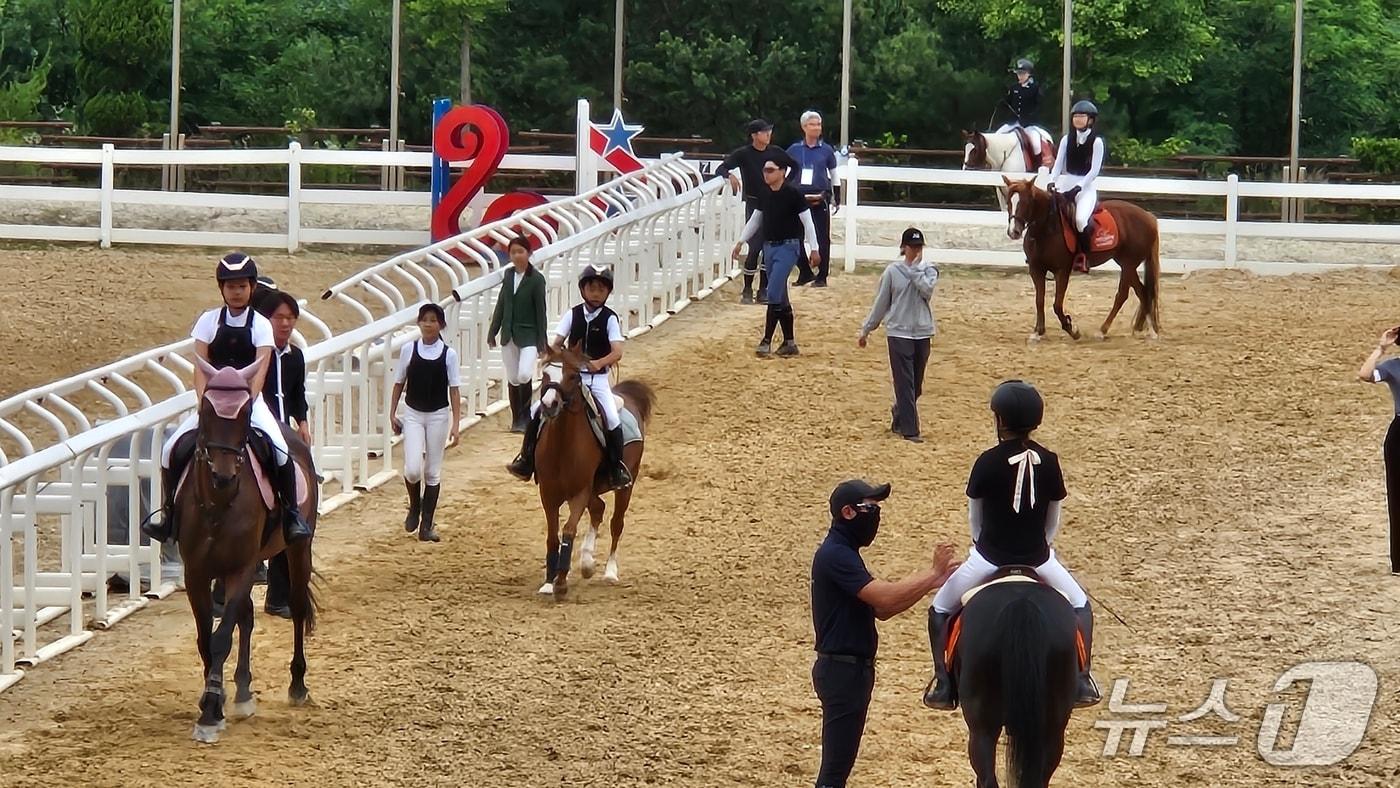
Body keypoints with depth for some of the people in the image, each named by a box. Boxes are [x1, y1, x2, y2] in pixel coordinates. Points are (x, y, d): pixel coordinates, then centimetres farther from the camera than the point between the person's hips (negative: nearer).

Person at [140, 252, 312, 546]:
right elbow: (200, 368, -3)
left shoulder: (261, 325, -1)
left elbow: (260, 369, -12)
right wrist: (203, 403, -18)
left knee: (280, 448, -27)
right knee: (171, 447, -15)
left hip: (249, 400, -2)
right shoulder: (209, 321, 3)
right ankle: (167, 510, 3)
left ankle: (292, 512, -13)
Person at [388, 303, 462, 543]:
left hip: (438, 415, 0)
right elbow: (399, 383, 6)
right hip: (413, 415, 0)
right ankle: (415, 506, 18)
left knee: (433, 471, 5)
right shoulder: (409, 350, -3)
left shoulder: (449, 354, -5)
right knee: (412, 469, -13)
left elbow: (454, 390, -5)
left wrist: (456, 424, -10)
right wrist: (392, 413, 2)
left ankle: (427, 525, 13)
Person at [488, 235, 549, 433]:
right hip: (509, 334, 5)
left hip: (528, 335, -5)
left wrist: (542, 342, -10)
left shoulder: (536, 279, -9)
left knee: (524, 375, -21)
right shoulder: (509, 275, 6)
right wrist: (492, 332, 14)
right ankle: (516, 419, 20)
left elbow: (540, 311, -9)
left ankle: (526, 416, -5)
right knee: (512, 380, 9)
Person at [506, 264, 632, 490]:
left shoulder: (610, 319, -6)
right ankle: (526, 461, 2)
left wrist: (599, 363, -36)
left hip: (598, 379, -3)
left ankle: (617, 469, -6)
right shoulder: (573, 315, 2)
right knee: (538, 410, -9)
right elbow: (557, 343, -1)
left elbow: (617, 352, -17)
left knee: (612, 419, -22)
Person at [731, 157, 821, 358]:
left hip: (787, 247, -7)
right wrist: (741, 241, 18)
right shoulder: (765, 196, 8)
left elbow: (807, 222, -8)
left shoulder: (793, 195, -11)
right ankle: (789, 342, 16)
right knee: (780, 297, 10)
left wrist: (814, 249, -9)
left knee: (774, 294, -14)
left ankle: (767, 341, -11)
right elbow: (755, 220, 21)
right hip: (769, 247, 7)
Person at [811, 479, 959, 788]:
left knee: (840, 762, 14)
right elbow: (885, 597, -25)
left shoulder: (844, 553, 16)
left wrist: (931, 581, 4)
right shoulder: (835, 555, -17)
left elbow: (881, 609, 14)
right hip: (842, 669, -11)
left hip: (852, 667, 11)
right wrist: (933, 574, -15)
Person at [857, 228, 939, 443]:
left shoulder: (928, 270, 4)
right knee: (905, 383, -8)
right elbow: (881, 303, 6)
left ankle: (899, 414, 35)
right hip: (899, 332, -3)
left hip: (922, 333, 3)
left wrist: (915, 268, -12)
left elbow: (927, 289, -18)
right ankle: (909, 430, -8)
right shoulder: (893, 271, 0)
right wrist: (866, 330, 9)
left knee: (915, 386, 11)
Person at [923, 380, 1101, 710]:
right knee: (1080, 606, 27)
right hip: (1037, 557, 2)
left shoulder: (988, 463, -12)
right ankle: (1082, 682, 17)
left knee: (940, 611, 20)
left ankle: (943, 685, 9)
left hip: (989, 558, -2)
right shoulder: (1048, 461, -4)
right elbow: (1053, 519, 6)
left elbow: (974, 516, 2)